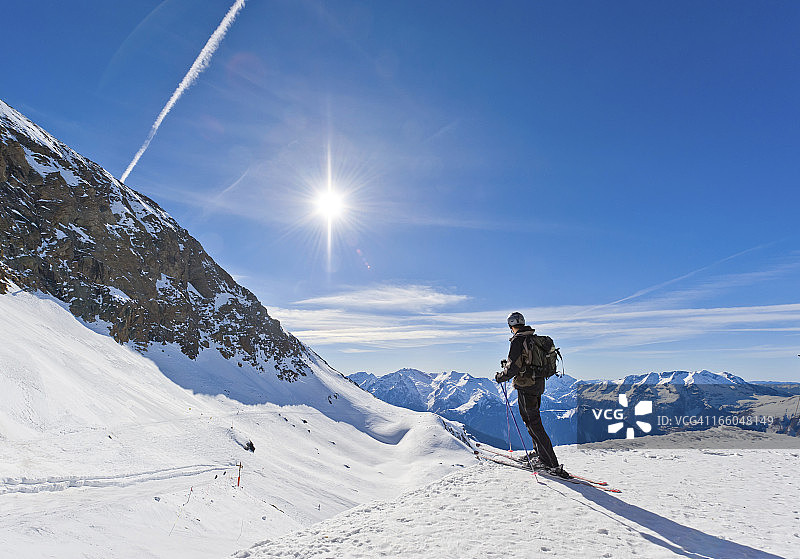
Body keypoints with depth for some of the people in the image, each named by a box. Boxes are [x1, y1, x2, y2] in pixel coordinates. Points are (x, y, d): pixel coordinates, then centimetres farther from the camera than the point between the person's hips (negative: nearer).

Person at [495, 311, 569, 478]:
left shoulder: (517, 340, -16)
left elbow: (514, 368, -20)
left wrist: (500, 376, -3)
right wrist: (509, 363, 25)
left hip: (526, 386, -9)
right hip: (539, 384, 9)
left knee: (534, 424, -3)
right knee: (533, 421, 20)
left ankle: (553, 465, -2)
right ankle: (542, 457, 27)